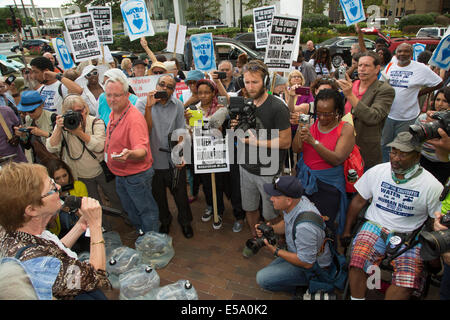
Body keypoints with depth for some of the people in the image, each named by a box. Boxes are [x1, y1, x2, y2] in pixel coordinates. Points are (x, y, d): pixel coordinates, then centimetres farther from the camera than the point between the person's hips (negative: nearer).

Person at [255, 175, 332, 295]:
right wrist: (271, 228, -9)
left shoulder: (305, 226, -39)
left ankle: (310, 284, -2)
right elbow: (286, 223, 10)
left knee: (263, 279, -17)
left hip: (312, 267, -9)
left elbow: (306, 263, -26)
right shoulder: (293, 203, -13)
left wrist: (276, 251, -20)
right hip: (299, 253, 9)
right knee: (266, 272, 16)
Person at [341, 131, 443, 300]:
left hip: (409, 235, 0)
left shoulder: (432, 185, -5)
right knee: (357, 261, -28)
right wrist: (347, 230, 12)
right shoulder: (376, 172, 0)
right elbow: (358, 201, 9)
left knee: (406, 282, -27)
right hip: (375, 226, 1)